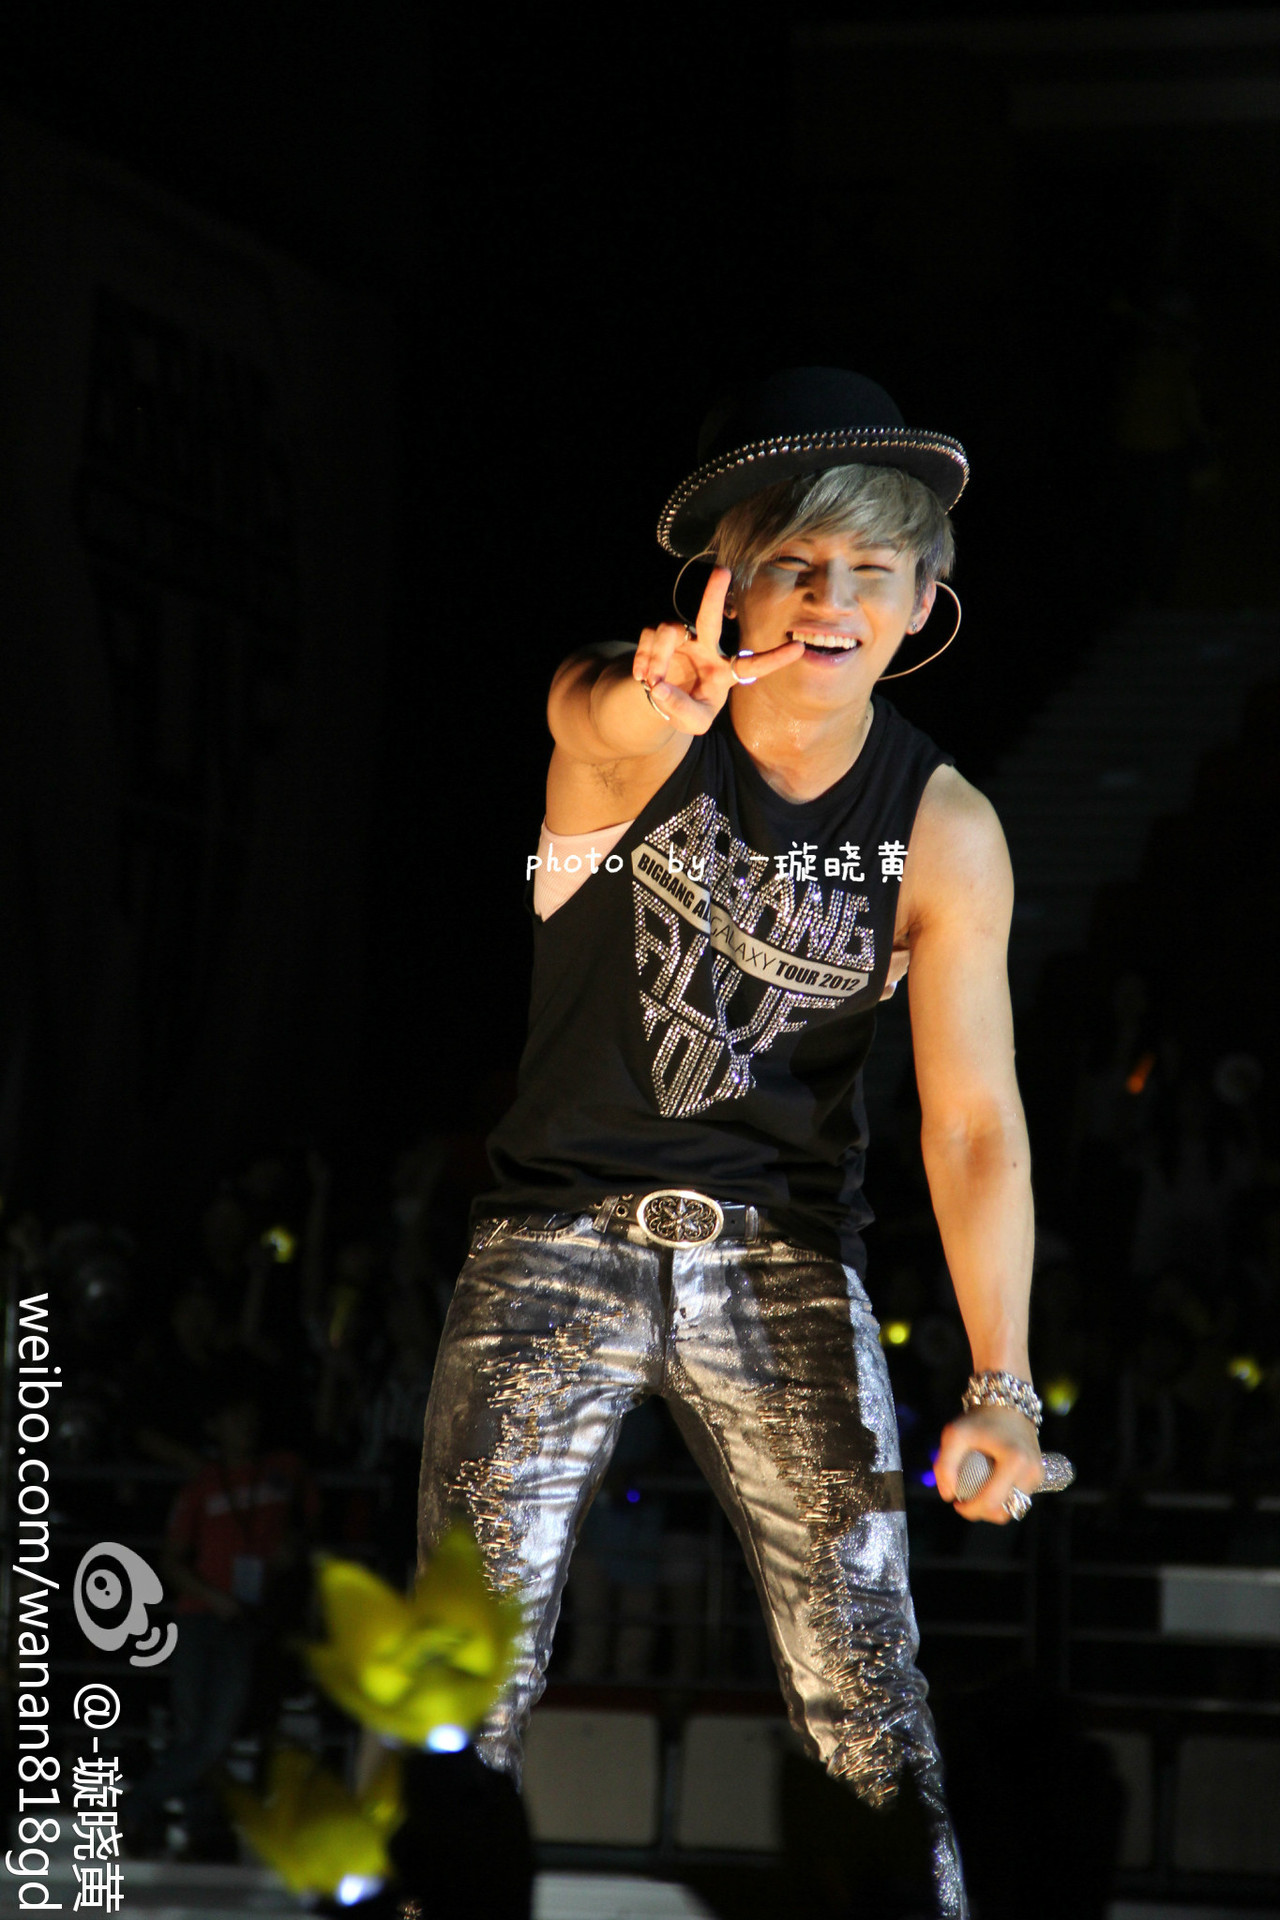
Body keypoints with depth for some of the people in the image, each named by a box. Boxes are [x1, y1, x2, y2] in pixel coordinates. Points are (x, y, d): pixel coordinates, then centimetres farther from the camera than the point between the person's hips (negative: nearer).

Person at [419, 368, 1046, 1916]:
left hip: (785, 1263, 2)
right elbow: (608, 728, -36)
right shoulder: (621, 716, -10)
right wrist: (662, 698, -62)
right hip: (560, 1235, -1)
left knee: (869, 1697, 1)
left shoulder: (945, 833, -5)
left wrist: (1001, 1385, -20)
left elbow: (975, 1121, -9)